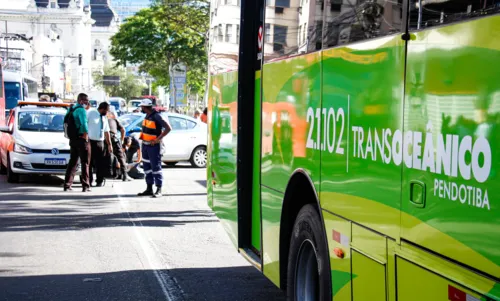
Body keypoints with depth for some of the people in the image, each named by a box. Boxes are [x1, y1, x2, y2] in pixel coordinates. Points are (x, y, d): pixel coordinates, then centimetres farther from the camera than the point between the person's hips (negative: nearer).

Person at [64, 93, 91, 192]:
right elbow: (84, 124, -26)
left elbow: (66, 122, 19)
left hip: (72, 139, 8)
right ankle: (85, 186, -1)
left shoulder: (71, 109, 13)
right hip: (81, 139, -8)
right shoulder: (81, 110, -14)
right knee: (85, 163, -1)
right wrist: (86, 134, -14)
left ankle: (67, 184, 9)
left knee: (72, 162, 13)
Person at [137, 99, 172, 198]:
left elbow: (168, 128, -20)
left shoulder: (157, 116, -16)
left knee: (156, 167, -6)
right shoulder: (147, 116, 10)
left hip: (154, 146, -9)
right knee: (147, 167, 12)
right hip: (145, 145, 9)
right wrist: (142, 137, 11)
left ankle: (159, 190, -2)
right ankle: (149, 189, 19)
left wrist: (157, 139, -20)